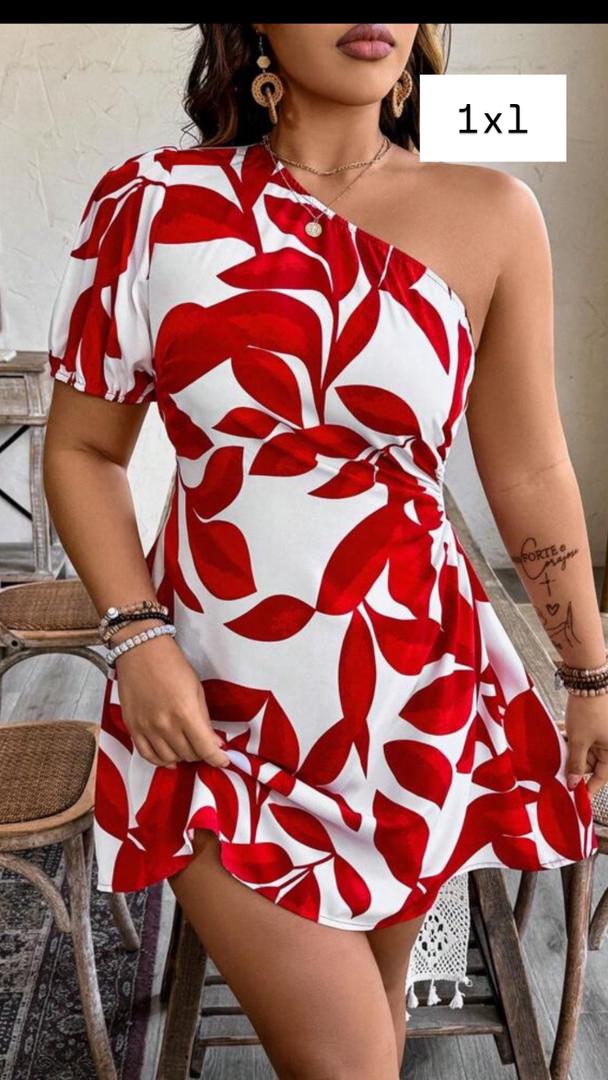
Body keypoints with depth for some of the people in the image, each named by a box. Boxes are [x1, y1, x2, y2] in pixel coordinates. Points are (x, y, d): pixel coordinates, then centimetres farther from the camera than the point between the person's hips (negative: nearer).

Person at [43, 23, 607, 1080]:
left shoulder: (490, 216, -3)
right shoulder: (151, 204, -4)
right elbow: (81, 449, 2)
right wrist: (136, 636, -10)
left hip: (420, 694, 2)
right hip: (217, 701, -1)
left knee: (377, 994, 20)